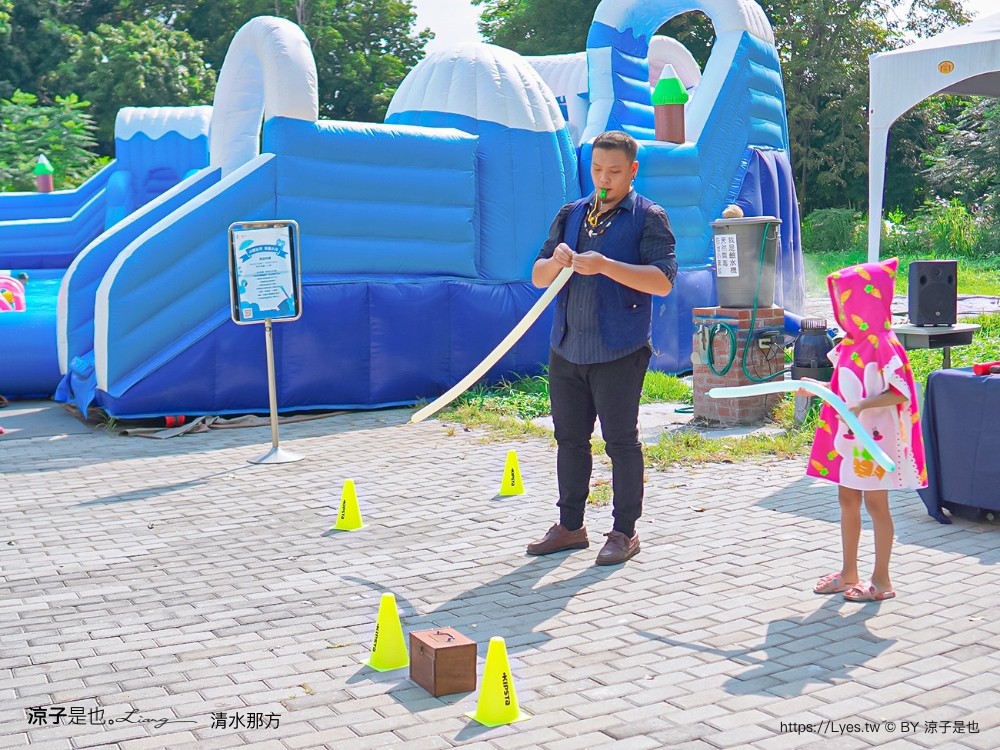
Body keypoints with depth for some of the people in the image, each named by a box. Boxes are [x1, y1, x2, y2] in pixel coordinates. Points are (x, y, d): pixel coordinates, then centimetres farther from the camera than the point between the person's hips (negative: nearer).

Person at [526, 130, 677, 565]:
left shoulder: (649, 217, -2)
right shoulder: (571, 215, 14)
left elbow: (663, 281, -15)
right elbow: (538, 277, 12)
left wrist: (605, 265, -23)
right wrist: (556, 262, -11)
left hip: (619, 351, -5)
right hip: (566, 349, 5)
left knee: (621, 440, 1)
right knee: (570, 438, 12)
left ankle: (625, 532, 12)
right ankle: (570, 526, 24)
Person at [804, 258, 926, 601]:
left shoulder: (883, 345, -16)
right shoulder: (849, 345, 9)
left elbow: (900, 393, -20)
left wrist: (861, 406, -30)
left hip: (875, 437, -8)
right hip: (847, 436, 9)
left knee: (875, 503, 0)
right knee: (847, 499, 13)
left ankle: (882, 580, 11)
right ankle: (849, 573, 24)